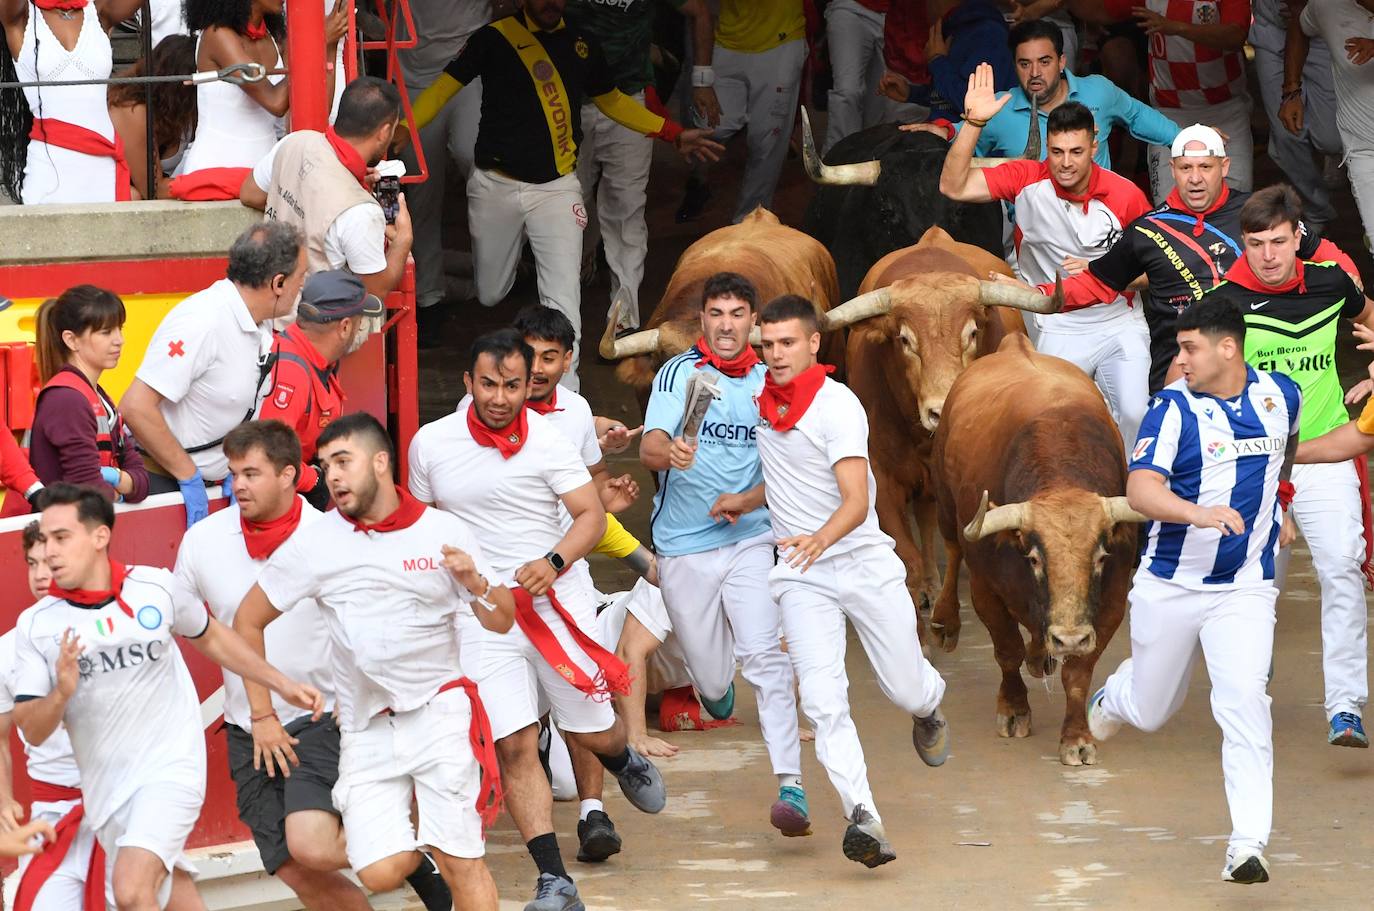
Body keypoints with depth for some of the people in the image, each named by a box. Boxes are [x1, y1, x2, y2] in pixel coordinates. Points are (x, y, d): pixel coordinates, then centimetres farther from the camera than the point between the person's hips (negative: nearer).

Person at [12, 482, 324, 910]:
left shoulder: (155, 588, -4)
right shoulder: (36, 625, -4)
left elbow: (211, 637, 16)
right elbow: (31, 731, -5)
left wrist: (282, 684, 15)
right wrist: (61, 694, -25)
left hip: (170, 767, -3)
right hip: (104, 789, 3)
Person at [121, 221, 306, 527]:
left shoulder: (261, 326, 6)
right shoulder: (202, 323, -22)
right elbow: (136, 407, -26)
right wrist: (189, 476, -19)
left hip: (210, 486, 8)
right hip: (163, 484, -8)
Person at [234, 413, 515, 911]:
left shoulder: (446, 532, 0)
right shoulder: (316, 543, 0)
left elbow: (502, 622, 5)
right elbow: (247, 621, 9)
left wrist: (476, 583, -16)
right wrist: (262, 715, 6)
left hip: (439, 710, -1)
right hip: (366, 728, 1)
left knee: (460, 863, -12)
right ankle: (416, 850, 22)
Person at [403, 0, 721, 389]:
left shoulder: (581, 45, 4)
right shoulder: (493, 39, -5)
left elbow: (611, 100, 18)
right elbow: (444, 88, -5)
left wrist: (674, 134, 11)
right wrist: (403, 129, -22)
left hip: (557, 188, 0)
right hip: (495, 186, 0)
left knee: (563, 301, -12)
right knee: (490, 295, 14)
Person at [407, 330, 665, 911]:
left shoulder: (546, 441, -6)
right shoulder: (430, 444, 1)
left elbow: (591, 514, -5)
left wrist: (553, 562, -22)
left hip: (555, 602, -1)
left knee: (593, 733, 8)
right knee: (514, 746, -10)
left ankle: (624, 762, 47)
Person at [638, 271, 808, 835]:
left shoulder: (769, 382, 6)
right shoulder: (679, 374, -1)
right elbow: (650, 448, -14)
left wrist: (746, 501, -7)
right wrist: (669, 453, -37)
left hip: (750, 539, 0)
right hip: (683, 546, 0)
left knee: (765, 657, -19)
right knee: (710, 680, 6)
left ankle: (790, 786, -23)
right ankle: (719, 682, 46)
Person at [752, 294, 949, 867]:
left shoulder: (838, 406, -14)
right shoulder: (763, 395, 5)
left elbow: (857, 503, -25)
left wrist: (820, 539, -42)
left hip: (864, 562, -3)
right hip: (799, 576, 3)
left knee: (909, 693, 6)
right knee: (823, 703, -16)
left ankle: (927, 707, 44)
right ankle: (863, 819, -21)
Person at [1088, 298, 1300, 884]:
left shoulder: (1280, 395, -1)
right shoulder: (1174, 406, -13)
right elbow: (1141, 490, -25)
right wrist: (1200, 513, -42)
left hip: (1244, 591, 1)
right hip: (1169, 587, -1)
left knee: (1244, 700, -20)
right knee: (1151, 711, 16)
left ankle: (1247, 846, -19)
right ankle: (1113, 698, 53)